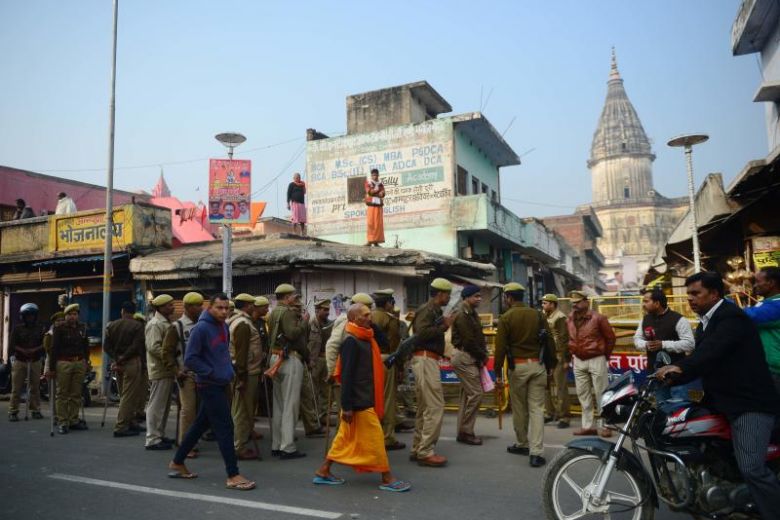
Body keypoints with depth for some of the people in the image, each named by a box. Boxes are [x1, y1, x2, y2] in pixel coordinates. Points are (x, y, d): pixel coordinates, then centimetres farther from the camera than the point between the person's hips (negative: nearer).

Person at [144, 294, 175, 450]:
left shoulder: (166, 323, 17)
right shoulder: (155, 324, -13)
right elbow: (153, 347, -22)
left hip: (167, 371, 10)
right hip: (160, 371, -10)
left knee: (164, 405, 15)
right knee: (156, 405, -3)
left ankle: (159, 435, 25)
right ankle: (153, 439, 3)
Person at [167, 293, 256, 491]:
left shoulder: (224, 327, 8)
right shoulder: (201, 328, -16)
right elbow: (190, 359, -17)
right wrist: (212, 373, -17)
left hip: (220, 385, 8)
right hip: (210, 385, -8)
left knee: (201, 424, 17)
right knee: (225, 428, -7)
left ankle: (177, 463, 32)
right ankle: (233, 476, -1)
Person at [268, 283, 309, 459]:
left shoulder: (274, 312, 16)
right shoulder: (288, 312, -12)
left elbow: (271, 335, 13)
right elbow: (293, 333, -25)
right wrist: (304, 321, -11)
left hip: (276, 358, 9)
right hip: (290, 359, -9)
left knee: (278, 405, 14)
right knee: (290, 405, -5)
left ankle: (276, 445, 21)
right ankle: (288, 448, -2)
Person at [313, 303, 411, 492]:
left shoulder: (365, 339, 11)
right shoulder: (351, 342, -18)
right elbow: (347, 375, -21)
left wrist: (379, 402, 20)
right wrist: (347, 406, -21)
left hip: (365, 399, 9)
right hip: (359, 402, -9)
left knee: (345, 436, 15)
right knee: (374, 437, 0)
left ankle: (323, 472, 24)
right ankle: (387, 479, 11)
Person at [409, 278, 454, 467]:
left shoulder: (434, 311, 20)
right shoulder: (427, 310, -10)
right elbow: (422, 333, -25)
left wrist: (444, 324, 6)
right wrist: (444, 326, -16)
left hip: (428, 360, 11)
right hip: (425, 360, -11)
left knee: (424, 407, 14)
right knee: (435, 406, -11)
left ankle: (417, 449, 21)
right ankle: (425, 452, -7)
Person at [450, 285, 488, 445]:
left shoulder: (472, 314, 16)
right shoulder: (462, 316, -15)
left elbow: (479, 337, 15)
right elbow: (469, 341, -19)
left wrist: (483, 354, 1)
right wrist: (482, 356, -9)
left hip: (470, 358, 10)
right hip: (464, 358, -10)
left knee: (467, 394, 12)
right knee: (476, 393, -9)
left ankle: (462, 432, 19)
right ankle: (466, 432, -1)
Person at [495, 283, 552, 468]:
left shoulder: (506, 317, -5)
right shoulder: (537, 315, 6)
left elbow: (500, 347, -7)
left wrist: (498, 373, -1)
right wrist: (551, 366, 16)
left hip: (518, 366, -3)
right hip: (538, 364, 3)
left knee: (519, 408, 13)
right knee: (536, 408, 2)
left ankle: (522, 444, 27)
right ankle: (536, 452, -3)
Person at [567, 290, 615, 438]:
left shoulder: (598, 318, -11)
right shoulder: (570, 320, 5)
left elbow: (610, 338, -4)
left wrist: (604, 355, 2)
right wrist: (572, 353, 11)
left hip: (596, 360, -6)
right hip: (578, 361, 6)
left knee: (601, 394, -2)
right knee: (583, 394, 11)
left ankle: (605, 426, 7)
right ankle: (588, 425, 19)